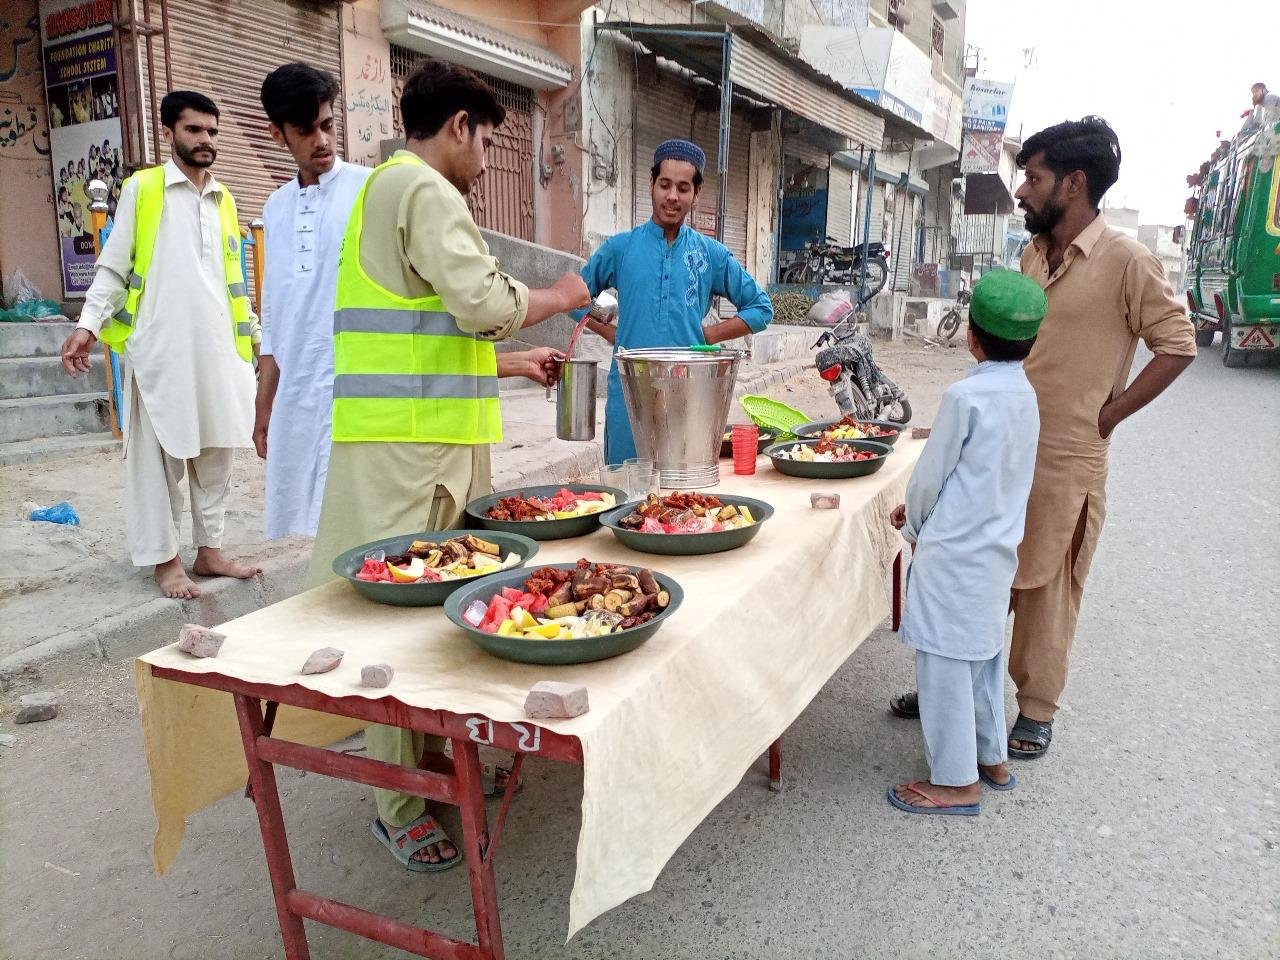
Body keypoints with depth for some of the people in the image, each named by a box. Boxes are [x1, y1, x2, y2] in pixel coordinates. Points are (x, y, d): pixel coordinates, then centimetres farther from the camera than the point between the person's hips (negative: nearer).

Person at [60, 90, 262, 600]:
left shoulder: (224, 201, 16)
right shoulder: (142, 188, 3)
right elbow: (113, 266, 1)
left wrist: (253, 339, 14)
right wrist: (88, 324, -10)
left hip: (217, 348, 5)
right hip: (159, 348, -4)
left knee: (216, 449, 6)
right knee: (158, 453, 0)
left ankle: (209, 549, 17)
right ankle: (164, 558, 9)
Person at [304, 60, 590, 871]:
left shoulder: (392, 188, 23)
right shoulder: (424, 190, -9)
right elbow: (486, 303, -18)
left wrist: (515, 364, 28)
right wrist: (560, 297, 1)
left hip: (426, 438, 10)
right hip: (410, 445, -10)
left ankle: (427, 758, 29)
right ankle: (400, 806, 9)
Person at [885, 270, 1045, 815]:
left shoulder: (966, 397, -19)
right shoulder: (1025, 395, 5)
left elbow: (930, 475, -12)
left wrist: (914, 525, 7)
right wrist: (920, 510, 16)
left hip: (955, 553, -8)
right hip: (998, 549, 8)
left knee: (946, 662, 3)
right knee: (983, 655, 20)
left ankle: (957, 781, 13)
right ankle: (991, 757, 35)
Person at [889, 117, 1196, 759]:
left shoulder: (1125, 260, -12)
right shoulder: (1034, 254, 9)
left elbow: (1177, 343, -9)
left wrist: (1109, 414, -12)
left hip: (1065, 460, -6)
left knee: (1046, 587, 5)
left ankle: (1037, 711, 22)